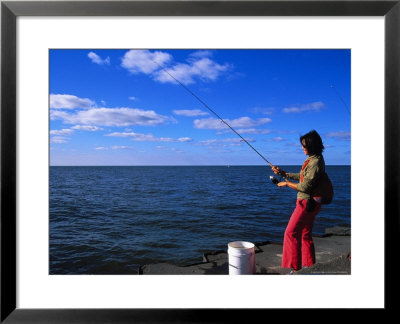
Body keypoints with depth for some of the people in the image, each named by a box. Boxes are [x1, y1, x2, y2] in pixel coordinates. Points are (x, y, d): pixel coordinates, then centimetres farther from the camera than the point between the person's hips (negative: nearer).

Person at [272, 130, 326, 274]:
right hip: (309, 203, 10)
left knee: (291, 233, -5)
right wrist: (283, 173, 12)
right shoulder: (312, 159, 10)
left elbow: (304, 187, -23)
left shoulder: (315, 163, -21)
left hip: (307, 203, -10)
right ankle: (309, 266, 28)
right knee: (306, 235, 17)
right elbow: (303, 177, 18)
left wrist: (286, 183, -9)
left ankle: (295, 267, 3)